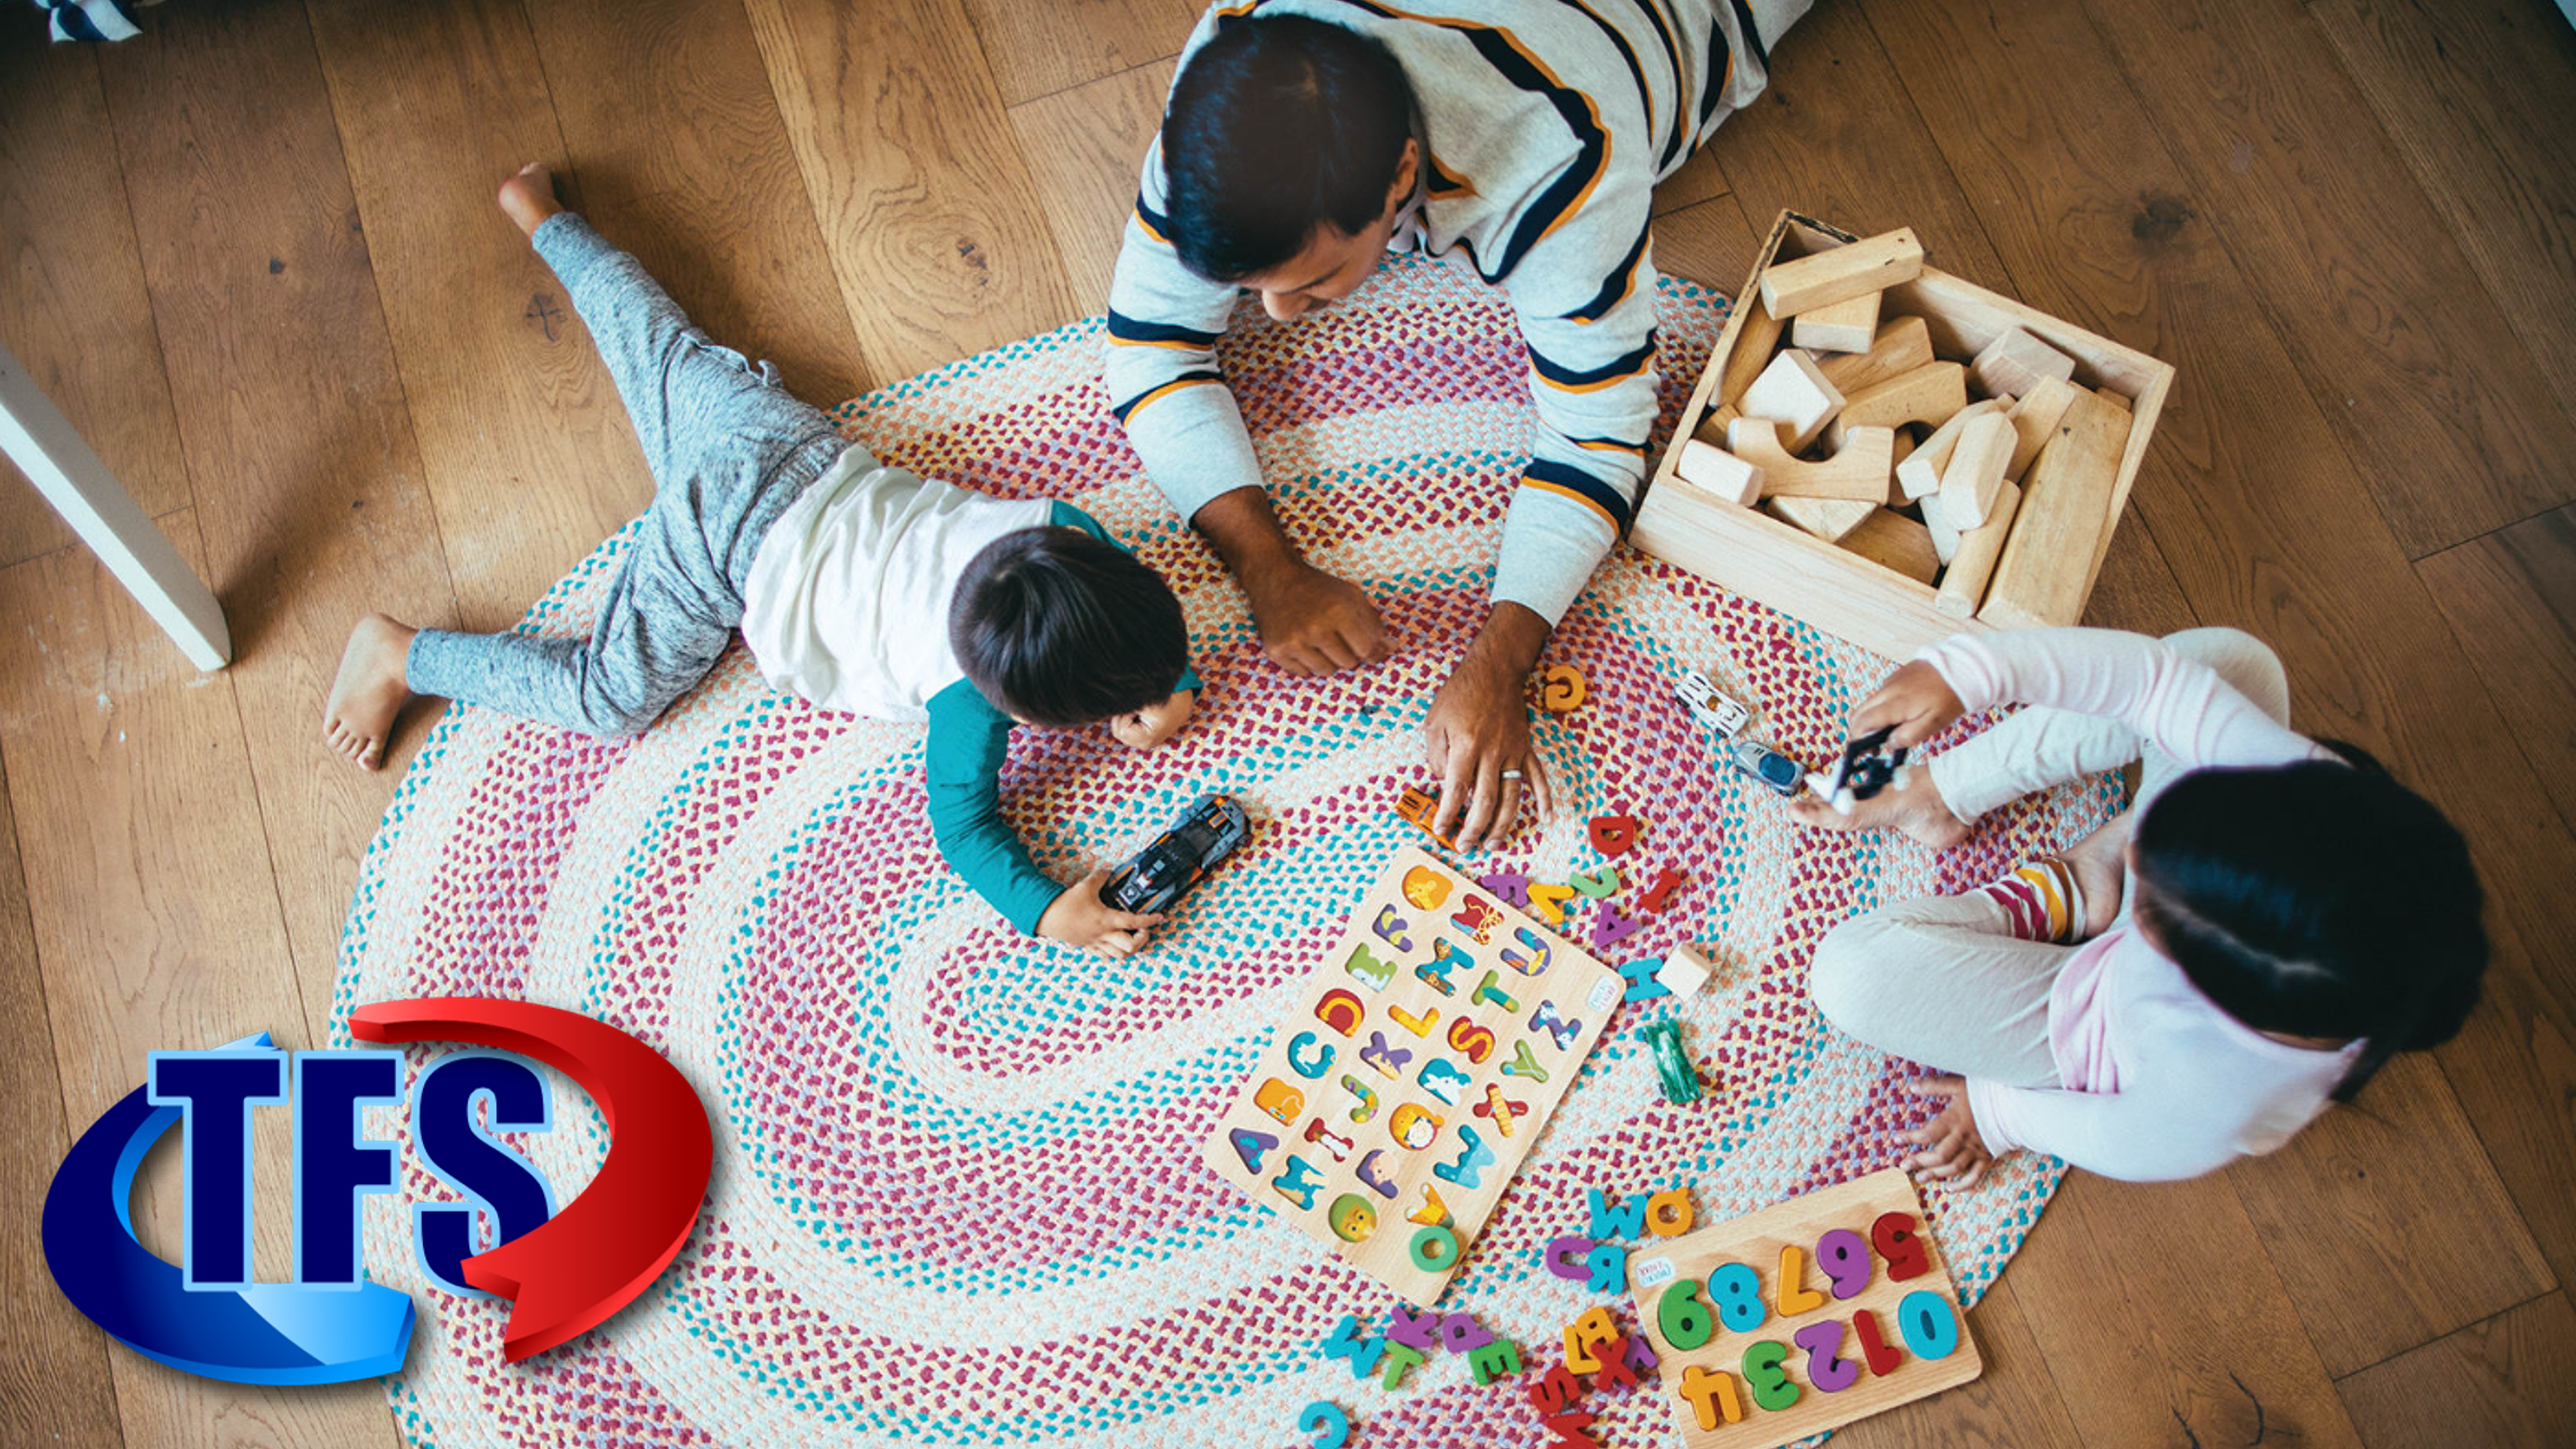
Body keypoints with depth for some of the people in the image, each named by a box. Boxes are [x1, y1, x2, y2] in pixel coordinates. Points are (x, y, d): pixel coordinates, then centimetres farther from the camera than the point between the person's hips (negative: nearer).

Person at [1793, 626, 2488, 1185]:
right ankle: (1941, 789, 5)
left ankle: (2057, 902, 7)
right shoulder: (2309, 798, -41)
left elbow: (2126, 1143, -21)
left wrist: (1998, 1113, -4)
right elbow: (2156, 676, -35)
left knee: (1854, 974, -23)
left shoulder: (2210, 1110, -45)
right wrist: (1971, 669, -43)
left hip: (2100, 1032, -5)